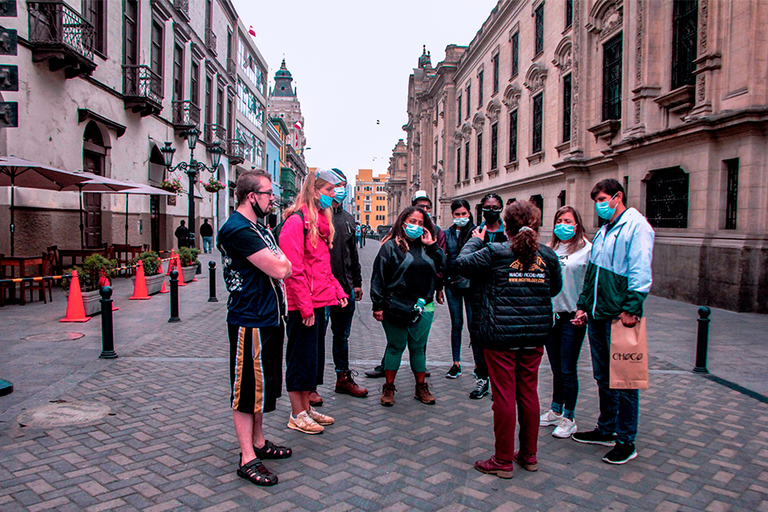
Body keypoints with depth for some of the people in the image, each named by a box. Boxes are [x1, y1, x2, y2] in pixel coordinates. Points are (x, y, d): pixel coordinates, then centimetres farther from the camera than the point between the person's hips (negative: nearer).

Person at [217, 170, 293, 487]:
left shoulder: (258, 228, 15)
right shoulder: (237, 229, -18)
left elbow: (283, 267, 19)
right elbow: (280, 269, -22)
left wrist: (277, 263, -2)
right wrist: (283, 261, -2)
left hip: (268, 317, 10)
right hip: (250, 321, -10)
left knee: (261, 385, 19)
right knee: (246, 389, 0)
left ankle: (258, 442, 34)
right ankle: (247, 459, 11)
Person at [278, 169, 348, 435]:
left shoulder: (320, 221, 16)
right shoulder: (296, 221, -13)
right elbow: (294, 269, -19)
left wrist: (337, 291, 11)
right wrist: (305, 307, -20)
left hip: (318, 302, 9)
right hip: (303, 305, -9)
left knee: (314, 356, 16)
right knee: (301, 358, 2)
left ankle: (307, 408, 29)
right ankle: (297, 415, 16)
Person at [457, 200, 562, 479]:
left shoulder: (495, 252, -12)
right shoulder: (548, 255, 1)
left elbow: (463, 263, 1)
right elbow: (555, 288, 14)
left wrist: (476, 240, 15)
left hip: (501, 334, -4)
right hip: (535, 335, 5)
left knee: (504, 396, 3)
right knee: (529, 393, 15)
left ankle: (503, 460, 14)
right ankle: (528, 455, 28)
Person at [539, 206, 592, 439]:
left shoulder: (587, 249, -5)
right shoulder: (549, 250, 11)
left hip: (572, 317, -5)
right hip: (549, 315, 5)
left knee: (568, 370, 1)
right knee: (556, 368, 15)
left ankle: (569, 418, 15)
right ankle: (555, 411, 29)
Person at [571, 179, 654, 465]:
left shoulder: (636, 226, -9)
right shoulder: (603, 231, 18)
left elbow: (640, 272, -17)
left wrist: (631, 308, -22)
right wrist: (583, 306, 16)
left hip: (619, 317, -8)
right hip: (597, 316, 8)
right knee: (603, 377, 17)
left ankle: (626, 442, 12)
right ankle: (606, 430, 30)